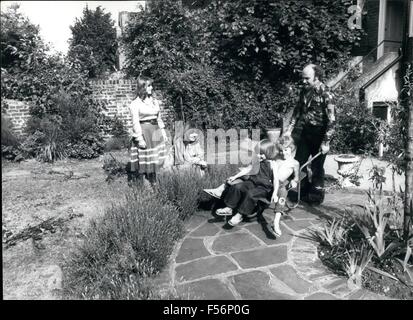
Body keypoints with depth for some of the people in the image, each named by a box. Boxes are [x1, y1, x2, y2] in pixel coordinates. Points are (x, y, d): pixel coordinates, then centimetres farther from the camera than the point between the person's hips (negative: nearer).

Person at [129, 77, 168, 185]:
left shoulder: (154, 101, 12)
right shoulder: (135, 104, -7)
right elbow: (135, 122, -11)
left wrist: (163, 132, 14)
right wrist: (140, 138, -16)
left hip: (156, 132, 6)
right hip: (143, 132, -6)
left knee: (155, 160, 8)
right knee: (144, 161, 0)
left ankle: (154, 183, 19)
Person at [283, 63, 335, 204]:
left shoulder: (325, 94, -17)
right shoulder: (304, 91, 4)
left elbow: (331, 120, -18)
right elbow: (298, 111, 15)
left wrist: (326, 142, -20)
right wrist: (289, 129, 8)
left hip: (319, 133, -7)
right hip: (306, 131, 7)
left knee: (317, 166, 3)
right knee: (298, 162, 11)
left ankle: (316, 195, 21)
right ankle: (304, 190, 29)